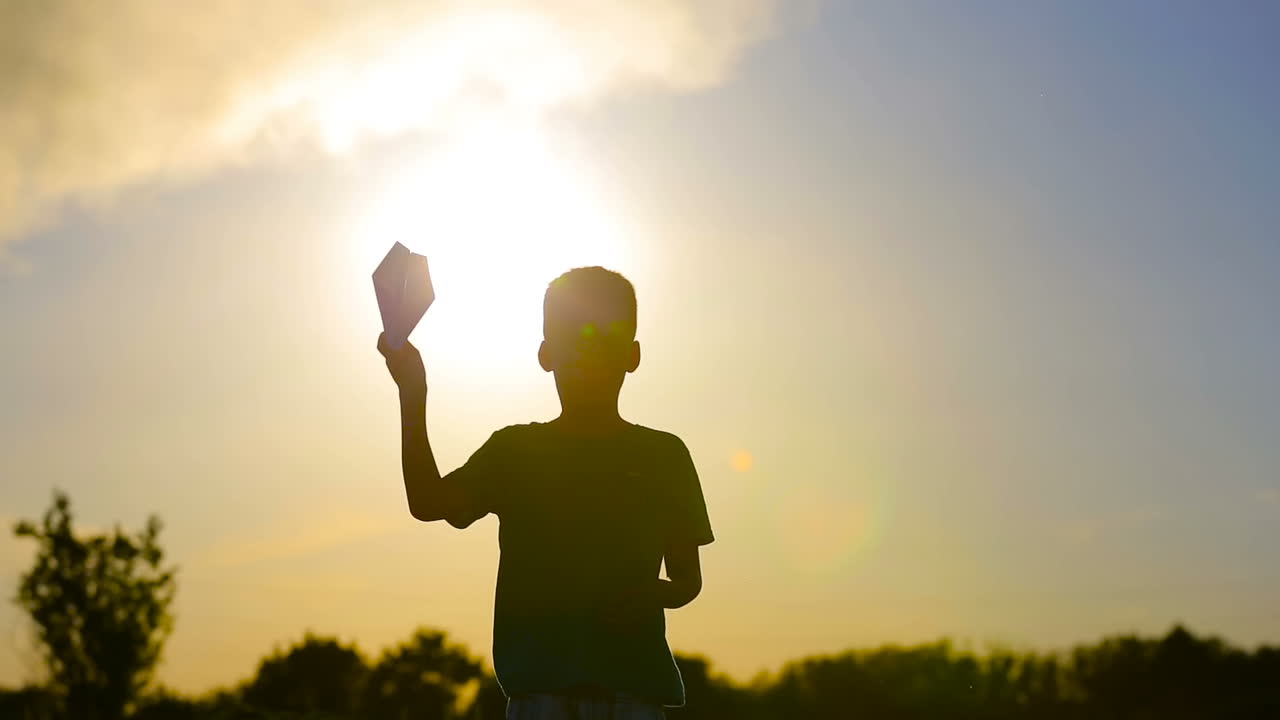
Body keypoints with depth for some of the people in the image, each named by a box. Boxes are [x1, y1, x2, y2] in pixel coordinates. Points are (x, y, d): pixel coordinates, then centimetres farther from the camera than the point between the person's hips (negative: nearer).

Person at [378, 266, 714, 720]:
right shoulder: (514, 449, 11)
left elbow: (688, 578, 13)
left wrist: (654, 595, -10)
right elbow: (429, 505, -3)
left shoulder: (663, 456, 10)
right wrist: (413, 395, -12)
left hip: (631, 683, 0)